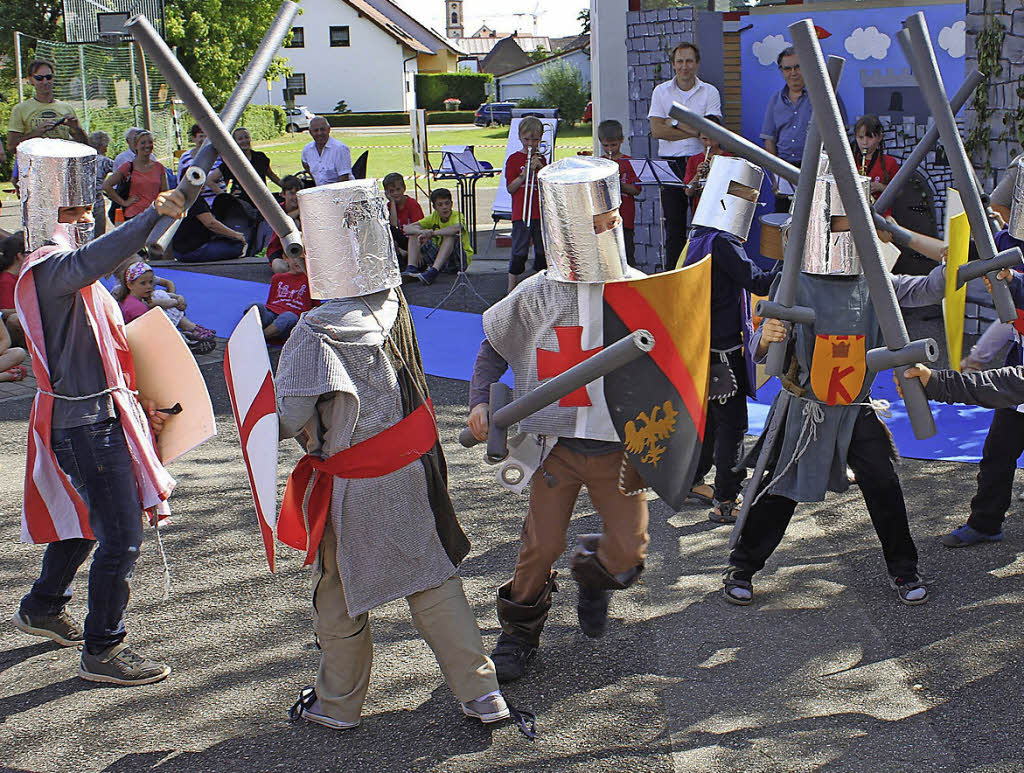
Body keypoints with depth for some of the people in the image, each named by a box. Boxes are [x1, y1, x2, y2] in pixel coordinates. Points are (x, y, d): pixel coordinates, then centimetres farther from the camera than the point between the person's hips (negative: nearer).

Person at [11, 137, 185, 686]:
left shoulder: (63, 267, 16)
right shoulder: (48, 267, -18)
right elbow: (91, 262, -44)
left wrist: (134, 398, 20)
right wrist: (153, 215, -53)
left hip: (96, 410, 11)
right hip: (85, 422, -11)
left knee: (85, 521, 25)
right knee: (120, 537, -7)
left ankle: (42, 609, 44)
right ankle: (102, 651, 5)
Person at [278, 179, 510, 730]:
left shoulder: (317, 333, -24)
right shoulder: (395, 306, -7)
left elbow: (287, 417, -25)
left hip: (355, 488, -5)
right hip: (416, 468, 5)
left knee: (340, 592, 15)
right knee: (432, 580, 17)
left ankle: (337, 704, 33)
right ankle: (480, 691, 21)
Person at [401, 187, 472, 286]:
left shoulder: (457, 216, -13)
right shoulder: (434, 217, 2)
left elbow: (457, 228, -40)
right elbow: (408, 228, -6)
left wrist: (432, 233, -36)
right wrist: (422, 232, -28)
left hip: (461, 259, -5)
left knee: (450, 235, -32)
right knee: (415, 234, -5)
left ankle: (433, 272, -43)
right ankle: (412, 269, -22)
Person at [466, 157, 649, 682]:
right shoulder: (535, 296, -7)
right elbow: (494, 346, 8)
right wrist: (479, 400, -5)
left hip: (620, 446, 1)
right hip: (556, 444, -1)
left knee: (628, 551, 0)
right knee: (540, 546, 2)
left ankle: (592, 572, 37)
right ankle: (518, 634, 26)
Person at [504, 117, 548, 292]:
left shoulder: (540, 158, 13)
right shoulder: (514, 159, 0)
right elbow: (510, 188, -5)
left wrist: (540, 167, -5)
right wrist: (525, 173, -16)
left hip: (541, 213, 4)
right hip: (521, 213, -4)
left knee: (542, 251, 8)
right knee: (520, 252, -7)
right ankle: (511, 288, -1)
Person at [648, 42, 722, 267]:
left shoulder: (709, 92, 4)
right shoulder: (661, 91, 6)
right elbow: (657, 131, -5)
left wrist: (675, 123, -9)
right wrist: (694, 131, -10)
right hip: (670, 164, 1)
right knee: (674, 223, 4)